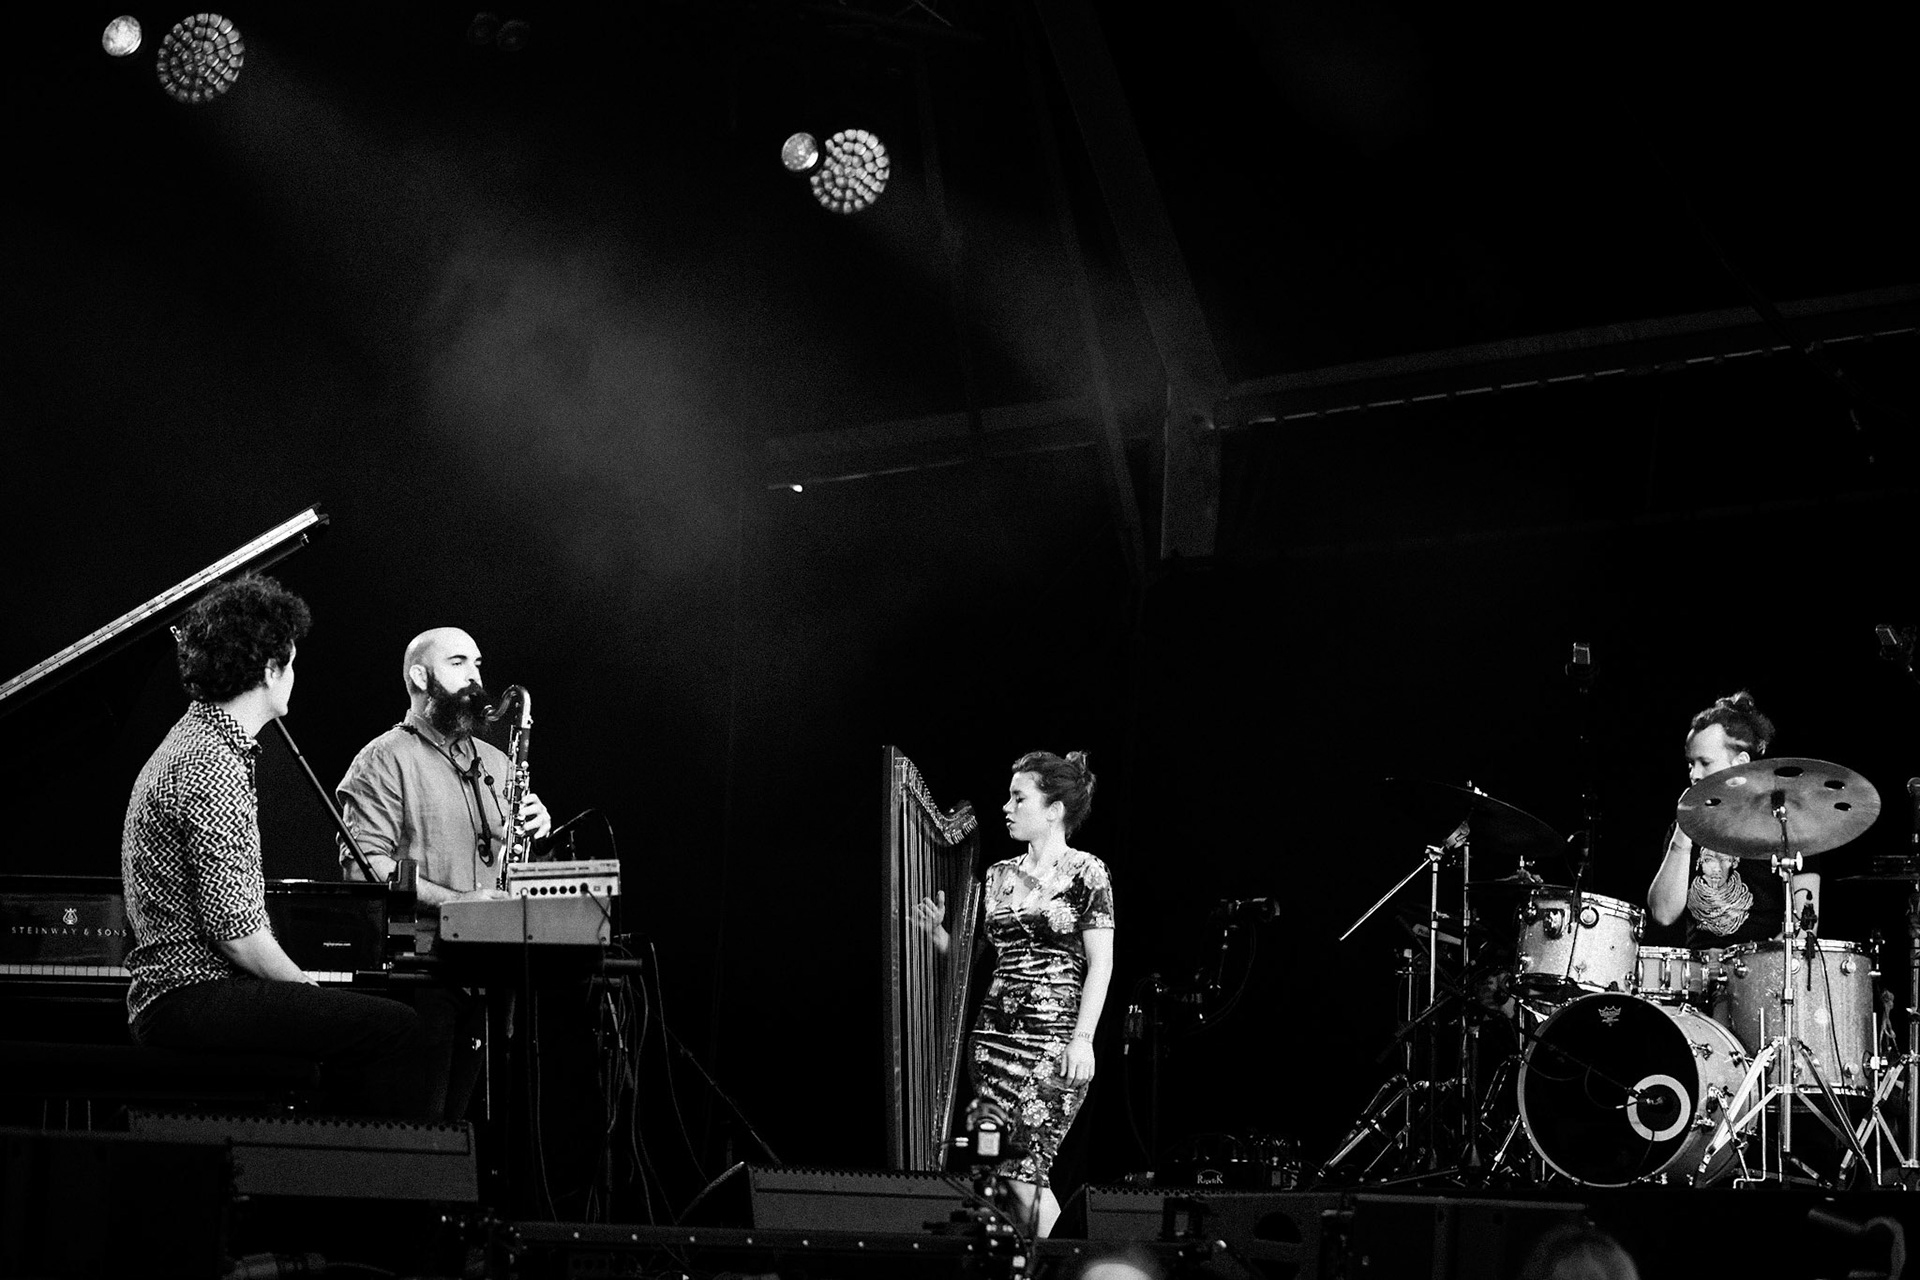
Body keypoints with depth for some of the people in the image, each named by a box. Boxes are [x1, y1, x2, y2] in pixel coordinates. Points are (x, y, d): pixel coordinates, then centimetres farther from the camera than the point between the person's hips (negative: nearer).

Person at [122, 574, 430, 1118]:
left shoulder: (193, 739, 17)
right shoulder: (212, 766, -17)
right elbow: (233, 925, -22)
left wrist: (292, 978, 14)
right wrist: (299, 982, -7)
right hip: (192, 996, -11)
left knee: (359, 1018, 20)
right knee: (397, 1029, -16)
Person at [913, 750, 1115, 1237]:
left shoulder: (1085, 873, -3)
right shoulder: (999, 875, 14)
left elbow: (1100, 963, -7)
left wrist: (1083, 1038, -15)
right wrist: (937, 930, 0)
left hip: (1053, 1042, -6)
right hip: (994, 1034, 6)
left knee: (1022, 1170, -13)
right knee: (1000, 1170, 0)